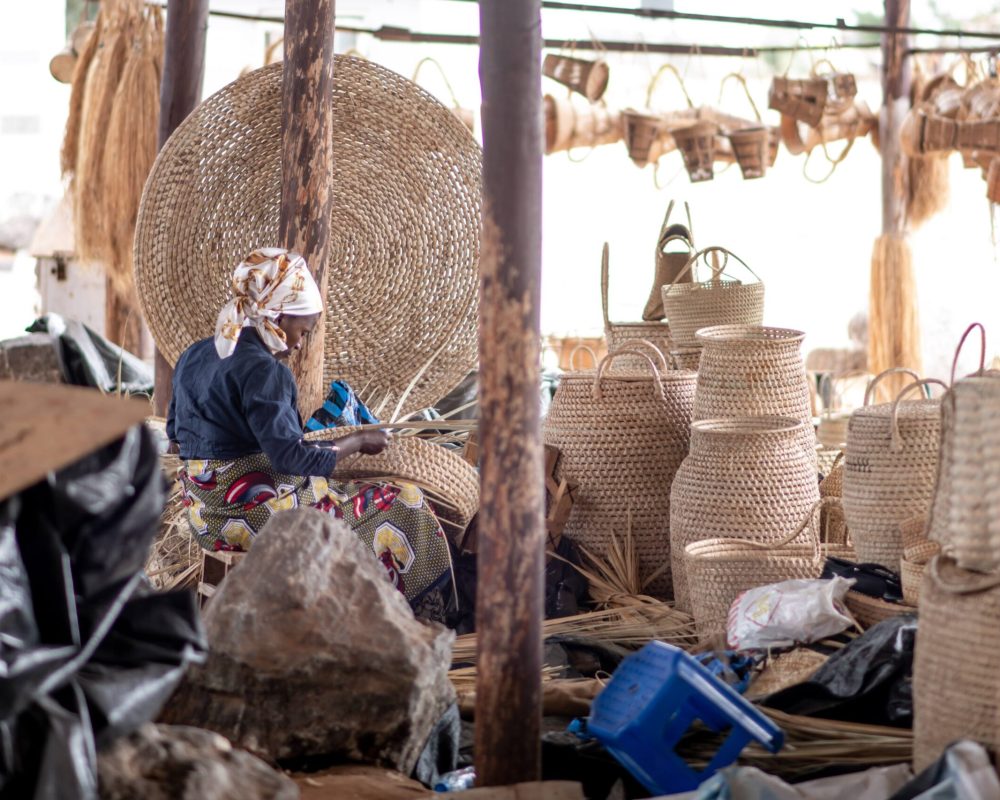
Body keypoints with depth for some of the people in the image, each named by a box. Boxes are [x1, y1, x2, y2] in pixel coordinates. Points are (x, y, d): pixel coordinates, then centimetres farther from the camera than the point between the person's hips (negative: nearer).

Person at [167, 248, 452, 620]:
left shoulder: (194, 355, 8)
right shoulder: (262, 371, -20)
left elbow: (176, 435, 20)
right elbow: (293, 459, -24)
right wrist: (356, 442, -10)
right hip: (254, 515, -10)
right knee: (405, 507, -2)